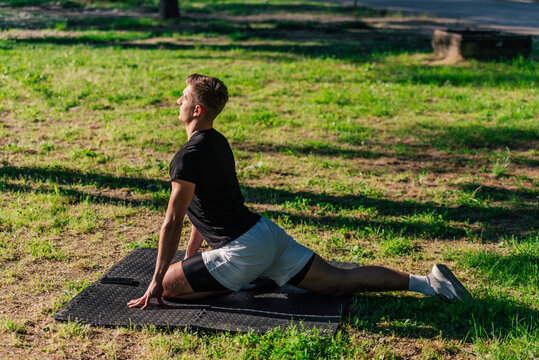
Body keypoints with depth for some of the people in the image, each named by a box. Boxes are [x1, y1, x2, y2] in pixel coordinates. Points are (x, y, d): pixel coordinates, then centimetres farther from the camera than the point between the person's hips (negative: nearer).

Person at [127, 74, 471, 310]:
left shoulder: (189, 156, -13)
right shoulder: (217, 142, 16)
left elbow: (173, 222, -13)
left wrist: (157, 281, -6)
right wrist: (190, 258, 32)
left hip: (244, 250, -9)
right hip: (268, 233, 9)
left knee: (165, 286, -3)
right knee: (341, 282, 7)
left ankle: (246, 282, -3)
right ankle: (426, 281, -1)